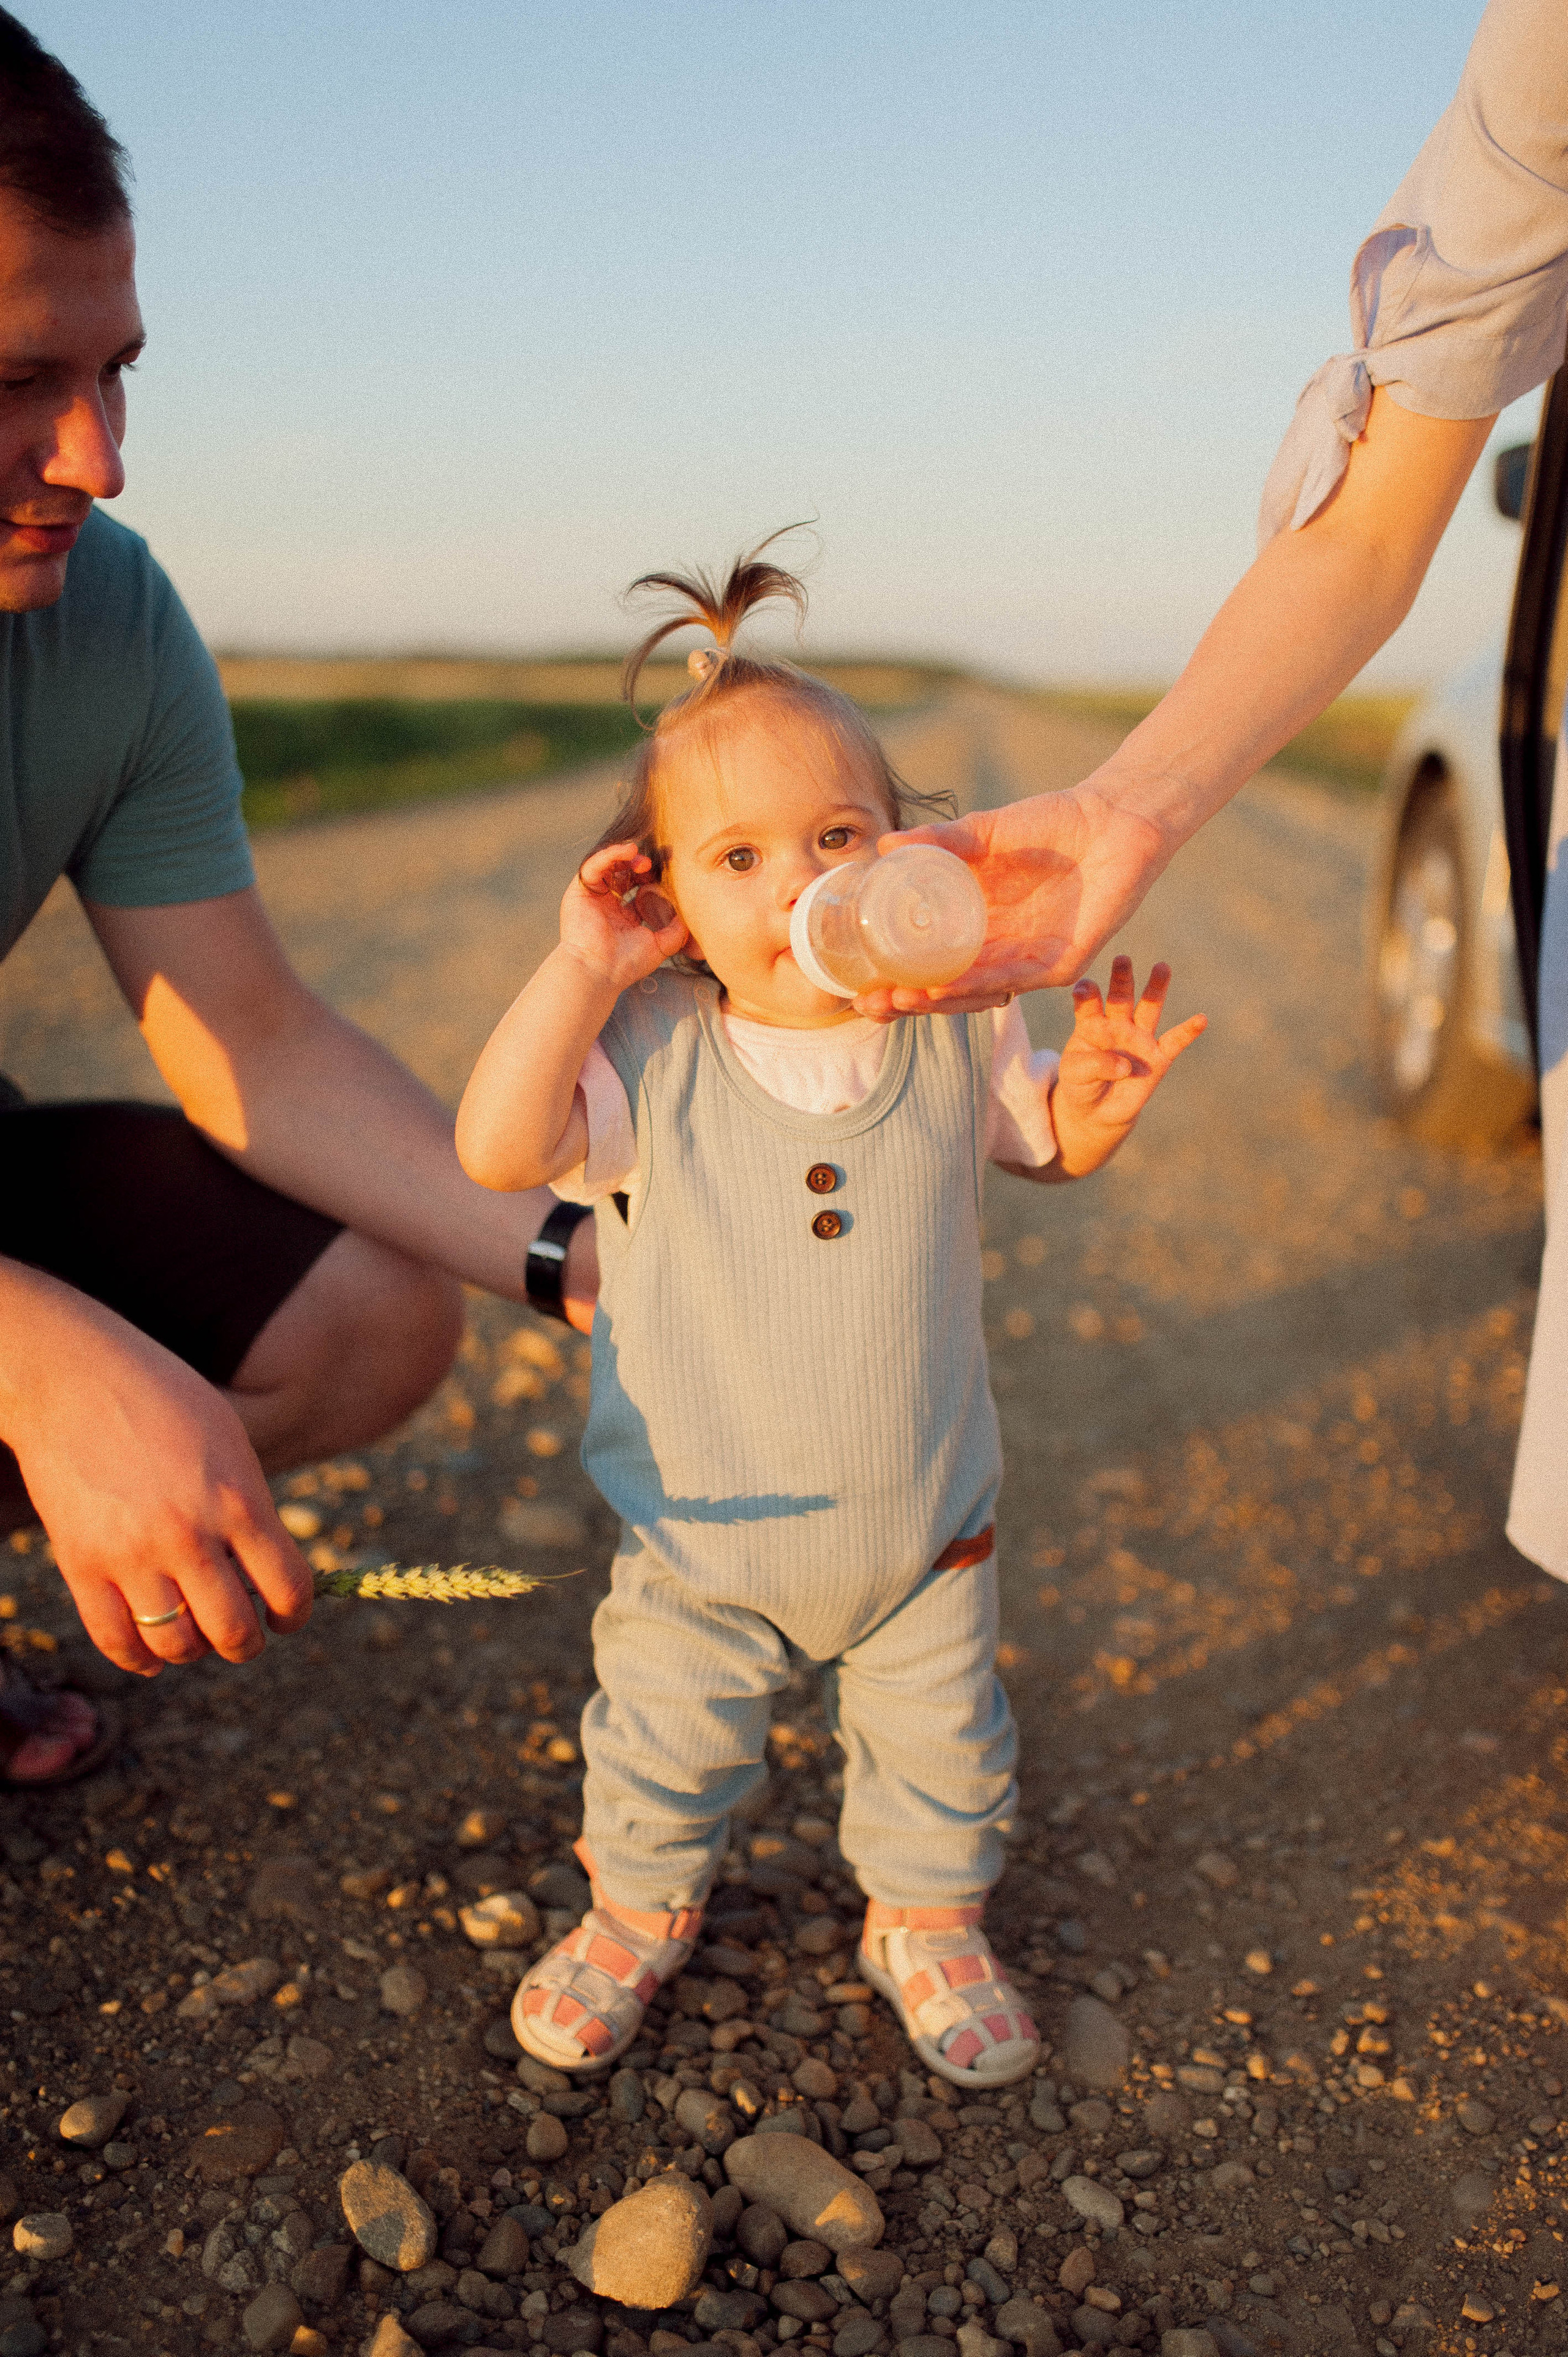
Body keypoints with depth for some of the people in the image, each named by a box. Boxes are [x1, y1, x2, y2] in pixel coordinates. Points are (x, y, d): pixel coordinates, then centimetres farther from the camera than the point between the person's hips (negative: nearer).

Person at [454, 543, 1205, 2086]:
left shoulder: (951, 1027, -12)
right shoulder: (650, 1054, -18)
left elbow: (1046, 1143, 4)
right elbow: (498, 1149, -29)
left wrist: (1095, 1098, -19)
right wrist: (579, 970, -32)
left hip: (923, 1524, 2)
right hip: (701, 1534, -1)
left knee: (939, 1745, 19)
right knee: (665, 1744, 18)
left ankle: (926, 1921, 48)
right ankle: (639, 1908, 48)